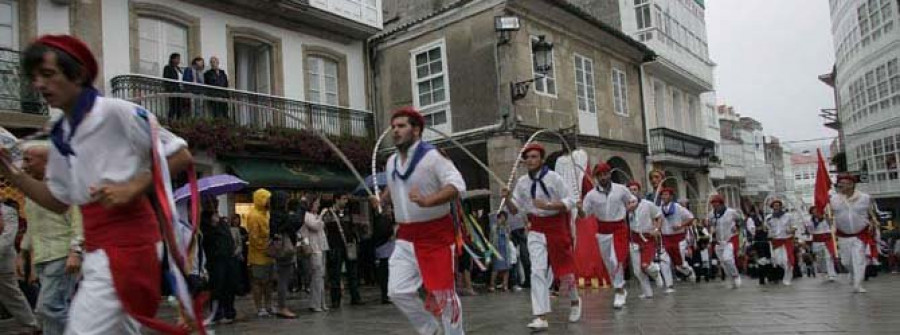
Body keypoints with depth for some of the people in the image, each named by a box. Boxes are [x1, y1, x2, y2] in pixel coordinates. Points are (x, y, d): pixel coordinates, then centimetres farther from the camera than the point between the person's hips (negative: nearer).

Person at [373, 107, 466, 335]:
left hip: (436, 235, -6)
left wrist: (427, 201, -39)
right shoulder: (391, 162, 7)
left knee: (444, 294, 1)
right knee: (398, 292, 0)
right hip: (406, 237, 6)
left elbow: (457, 185, -27)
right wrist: (383, 199, 11)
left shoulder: (431, 156, -15)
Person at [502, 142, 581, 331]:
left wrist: (547, 206, -24)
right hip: (536, 231, 3)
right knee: (538, 272, -9)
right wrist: (507, 198, -15)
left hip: (557, 228, -2)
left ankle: (575, 301, 38)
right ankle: (541, 317, -9)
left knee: (564, 269, 9)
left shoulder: (553, 178, -11)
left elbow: (570, 202, -11)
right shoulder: (522, 182, 1)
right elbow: (514, 210, 6)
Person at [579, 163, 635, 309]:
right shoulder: (591, 195, -3)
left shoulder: (621, 189, -2)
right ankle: (621, 290, 29)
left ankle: (619, 292, -2)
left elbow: (634, 201, 13)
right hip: (603, 231, 2)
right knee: (608, 263, 10)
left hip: (619, 228, -2)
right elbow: (584, 214, -2)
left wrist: (629, 207, -9)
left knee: (617, 260, -15)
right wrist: (579, 209, -24)